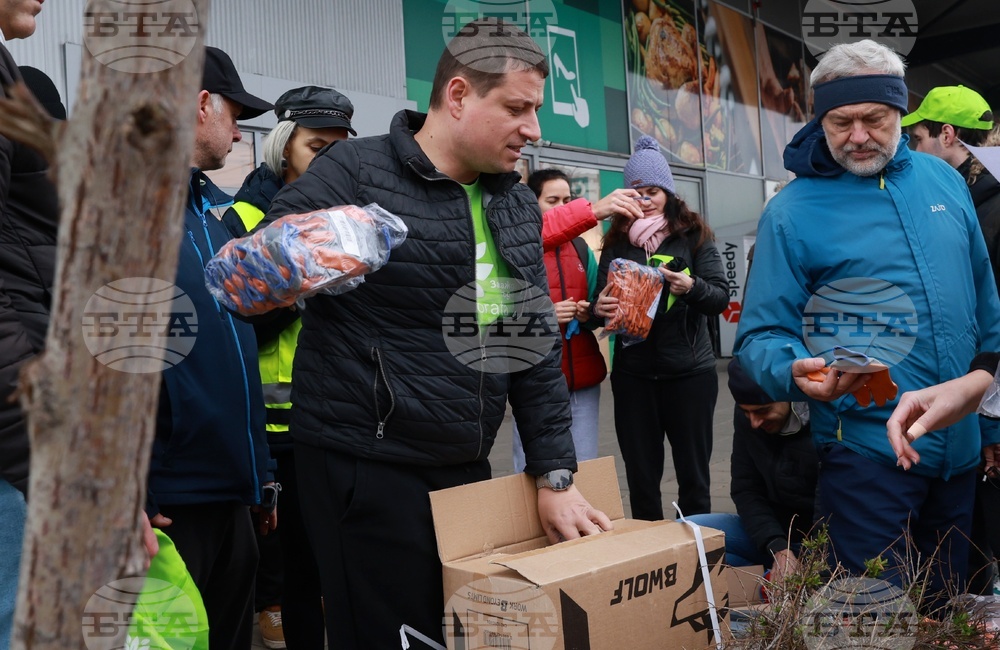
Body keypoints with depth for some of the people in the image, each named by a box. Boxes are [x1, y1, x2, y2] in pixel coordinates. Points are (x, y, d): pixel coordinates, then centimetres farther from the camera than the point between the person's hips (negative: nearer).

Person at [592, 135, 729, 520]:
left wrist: (691, 287, -24)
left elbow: (721, 298, -3)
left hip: (689, 371, -2)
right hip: (633, 374, 2)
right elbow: (602, 301, 7)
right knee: (641, 477, 8)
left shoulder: (693, 234, 2)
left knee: (693, 474, 6)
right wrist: (599, 310, -17)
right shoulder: (616, 240, 8)